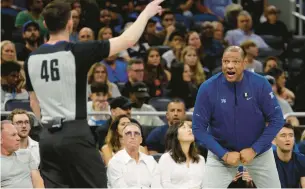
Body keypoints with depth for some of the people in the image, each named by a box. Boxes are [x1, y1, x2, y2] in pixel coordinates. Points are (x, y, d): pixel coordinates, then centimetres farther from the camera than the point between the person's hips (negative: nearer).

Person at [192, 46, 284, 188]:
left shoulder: (260, 84, -18)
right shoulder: (208, 88, -18)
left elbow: (276, 120, -12)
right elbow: (199, 128, -14)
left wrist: (254, 150, -17)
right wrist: (223, 154, -20)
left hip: (259, 150, 1)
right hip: (221, 151, -1)